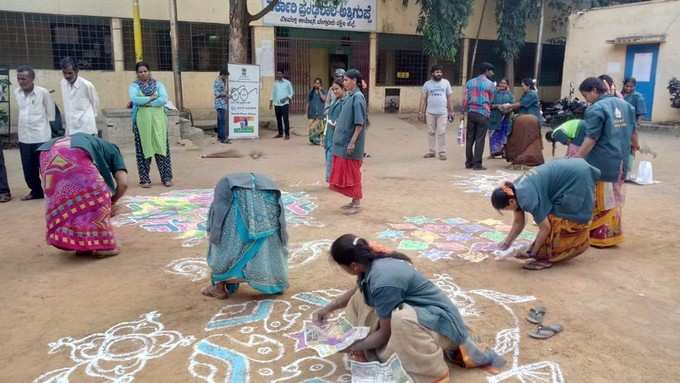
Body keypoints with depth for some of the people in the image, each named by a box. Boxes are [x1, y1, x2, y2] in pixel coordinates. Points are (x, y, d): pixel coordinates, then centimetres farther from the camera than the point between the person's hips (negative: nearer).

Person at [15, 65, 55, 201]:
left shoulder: (43, 92, -11)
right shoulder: (16, 92, 4)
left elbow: (50, 112, -1)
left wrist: (44, 125, 5)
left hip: (41, 136, -5)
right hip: (24, 137, 5)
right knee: (28, 169, 10)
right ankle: (36, 191, 26)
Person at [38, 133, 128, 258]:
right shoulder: (112, 150, 29)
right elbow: (123, 183, 12)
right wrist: (111, 203, 29)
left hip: (48, 154, 7)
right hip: (75, 154, -7)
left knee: (61, 200, 22)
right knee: (97, 196, 8)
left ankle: (81, 244, 26)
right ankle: (103, 245, 11)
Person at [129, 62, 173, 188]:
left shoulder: (158, 84, 9)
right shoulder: (133, 86, 8)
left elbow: (164, 99, -7)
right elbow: (134, 99, -12)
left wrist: (144, 102, -9)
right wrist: (151, 98, -10)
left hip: (158, 120, 1)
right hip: (142, 121, 0)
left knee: (161, 147, -1)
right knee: (144, 149, 0)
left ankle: (166, 177, 5)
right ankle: (144, 179, 6)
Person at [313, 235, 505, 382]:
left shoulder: (383, 281, -29)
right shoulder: (372, 263, -2)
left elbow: (385, 334, -17)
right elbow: (357, 291, 23)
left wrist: (354, 347, -2)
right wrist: (327, 309, 23)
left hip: (440, 321, -10)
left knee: (401, 319, -41)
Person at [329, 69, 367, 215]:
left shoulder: (358, 97, -15)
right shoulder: (349, 96, 10)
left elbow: (360, 123, -19)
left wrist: (352, 142, -21)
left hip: (350, 142, -9)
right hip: (343, 141, 9)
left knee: (353, 172, 0)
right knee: (344, 172, 14)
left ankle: (357, 203, 12)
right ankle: (354, 201, 24)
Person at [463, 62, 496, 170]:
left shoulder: (470, 82, 9)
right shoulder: (490, 84, -3)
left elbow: (465, 99, 6)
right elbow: (491, 100, 5)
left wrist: (464, 111, 11)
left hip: (471, 113, 4)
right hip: (483, 114, -4)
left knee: (470, 138, 9)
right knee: (479, 139, -2)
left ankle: (469, 162, 14)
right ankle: (477, 164, -1)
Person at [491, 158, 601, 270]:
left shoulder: (527, 198, -28)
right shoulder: (514, 190, -2)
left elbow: (545, 227, -19)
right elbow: (518, 222, 8)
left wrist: (532, 253, -9)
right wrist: (506, 243, 8)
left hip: (575, 181, -10)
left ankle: (547, 257, 0)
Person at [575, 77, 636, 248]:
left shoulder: (596, 109, -14)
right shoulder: (625, 104, 10)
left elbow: (591, 139, -19)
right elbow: (632, 132, 19)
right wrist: (630, 147, 36)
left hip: (602, 162, -8)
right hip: (621, 160, 8)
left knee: (601, 200, 2)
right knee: (615, 198, 16)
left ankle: (601, 236, 9)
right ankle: (612, 233, 23)